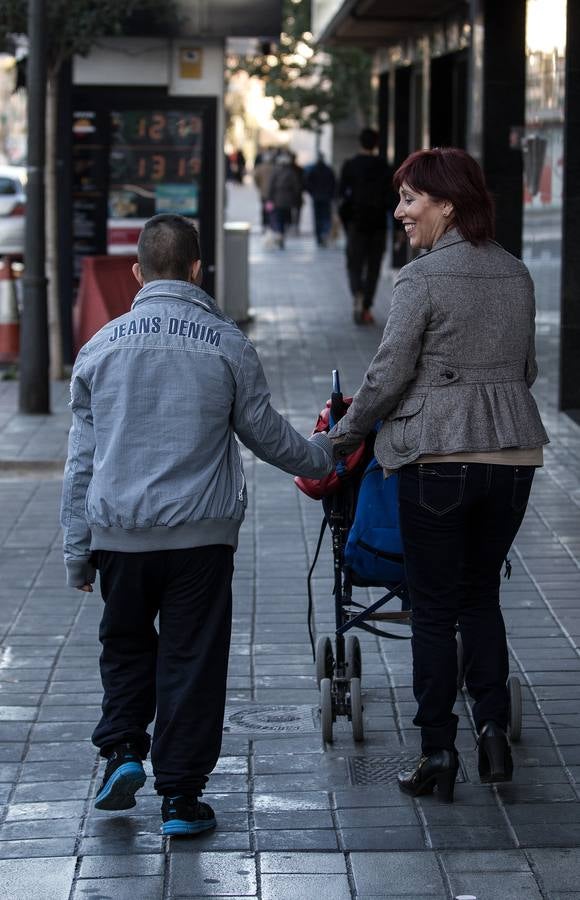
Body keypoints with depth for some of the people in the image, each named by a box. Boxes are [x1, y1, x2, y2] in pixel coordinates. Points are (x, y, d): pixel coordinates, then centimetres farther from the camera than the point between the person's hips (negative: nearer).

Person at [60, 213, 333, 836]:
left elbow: (81, 458, 6)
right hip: (201, 533, -1)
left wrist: (78, 550, 12)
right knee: (191, 659, 5)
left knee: (125, 645, 20)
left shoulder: (101, 347, 4)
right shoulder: (228, 345, -1)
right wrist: (319, 458, 29)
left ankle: (121, 750, 4)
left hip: (118, 531, 2)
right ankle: (181, 796, 7)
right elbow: (265, 433, 9)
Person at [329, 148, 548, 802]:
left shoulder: (422, 279, -10)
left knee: (434, 609, 4)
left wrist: (344, 433, 2)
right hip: (515, 450, 6)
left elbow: (389, 373, -11)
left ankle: (438, 754, 6)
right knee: (481, 595, 18)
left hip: (439, 455, -6)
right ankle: (492, 728, 7)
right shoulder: (516, 274, 10)